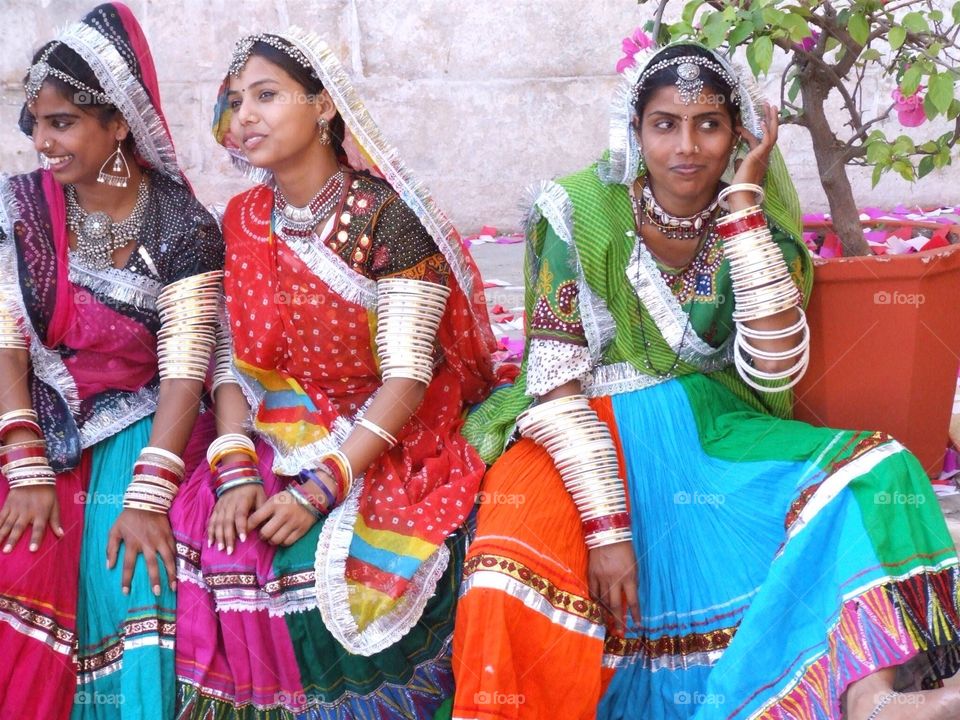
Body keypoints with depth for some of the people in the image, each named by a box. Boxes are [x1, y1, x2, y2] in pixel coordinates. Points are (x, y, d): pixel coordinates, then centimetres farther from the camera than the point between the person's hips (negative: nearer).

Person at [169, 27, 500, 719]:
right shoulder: (243, 221, 7)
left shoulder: (388, 216, -11)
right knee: (220, 555, -19)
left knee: (341, 570, -28)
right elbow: (232, 362, 4)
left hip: (388, 447, -4)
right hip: (275, 440, 5)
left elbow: (406, 376, -15)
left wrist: (319, 489, -22)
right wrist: (236, 474, -12)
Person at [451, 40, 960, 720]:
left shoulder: (761, 224, -1)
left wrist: (743, 201, -17)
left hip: (711, 432, 3)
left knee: (874, 470, -23)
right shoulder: (577, 213, -9)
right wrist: (607, 526, -22)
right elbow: (557, 388, -12)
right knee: (508, 578, -34)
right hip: (587, 436, -3)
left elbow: (772, 368, -17)